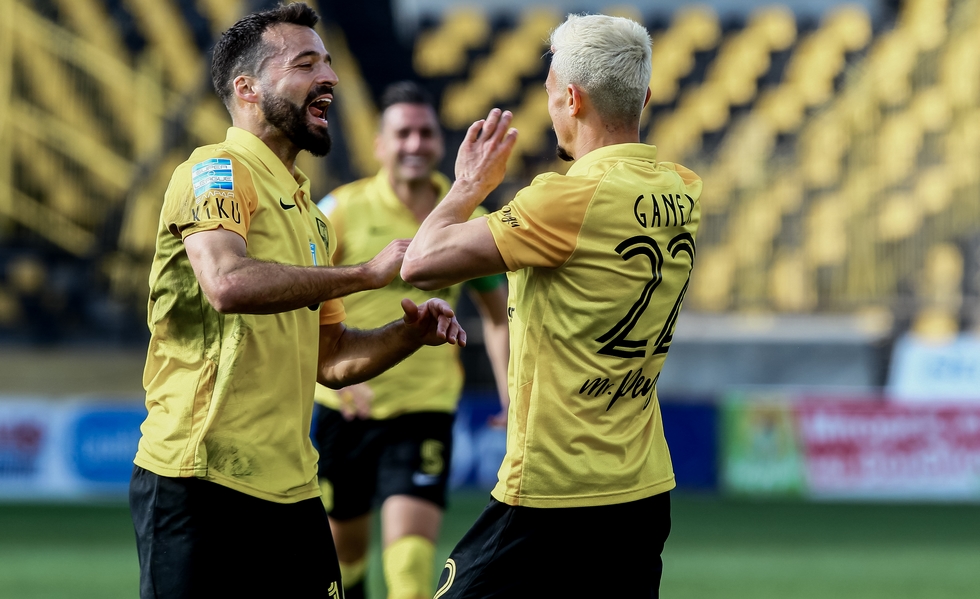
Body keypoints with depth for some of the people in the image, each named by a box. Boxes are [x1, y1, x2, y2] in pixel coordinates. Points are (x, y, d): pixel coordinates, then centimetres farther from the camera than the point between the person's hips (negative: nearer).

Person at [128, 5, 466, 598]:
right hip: (200, 482, -8)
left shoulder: (310, 213, 21)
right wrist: (367, 273, -21)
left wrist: (410, 333, 6)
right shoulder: (217, 170, -6)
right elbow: (228, 283, -26)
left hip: (291, 490, 8)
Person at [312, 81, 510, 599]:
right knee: (344, 543, 12)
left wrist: (511, 397, 3)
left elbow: (498, 316, 15)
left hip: (426, 406, 0)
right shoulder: (344, 210, -6)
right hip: (345, 406, 0)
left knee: (411, 543, -17)